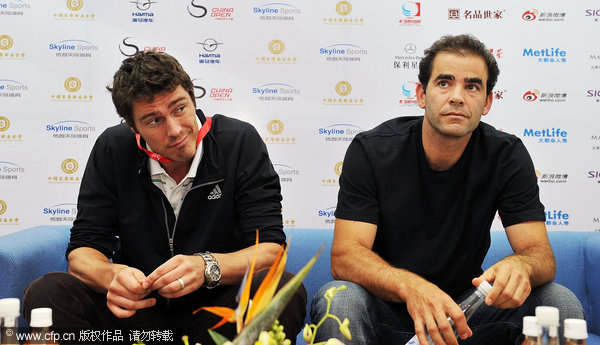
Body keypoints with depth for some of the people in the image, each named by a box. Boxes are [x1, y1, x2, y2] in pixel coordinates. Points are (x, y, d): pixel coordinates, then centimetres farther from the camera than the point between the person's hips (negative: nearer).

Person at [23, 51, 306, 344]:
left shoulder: (241, 142, -10)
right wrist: (112, 276, -28)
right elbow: (84, 248, -3)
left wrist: (207, 266, -35)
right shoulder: (112, 149, -4)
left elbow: (270, 248, -14)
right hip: (138, 309, 2)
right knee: (45, 293, -22)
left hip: (217, 308, -1)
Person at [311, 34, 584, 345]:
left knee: (561, 302, -19)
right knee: (339, 300, -35)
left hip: (466, 309, 3)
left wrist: (520, 266, -38)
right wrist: (410, 286, -42)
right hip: (386, 306, -3)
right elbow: (344, 255, -21)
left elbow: (541, 254, -10)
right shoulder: (371, 151, -14)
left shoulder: (507, 156, -7)